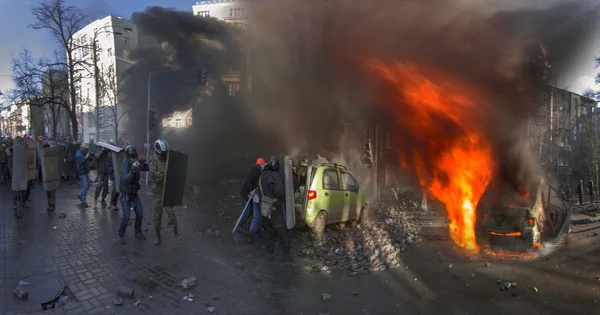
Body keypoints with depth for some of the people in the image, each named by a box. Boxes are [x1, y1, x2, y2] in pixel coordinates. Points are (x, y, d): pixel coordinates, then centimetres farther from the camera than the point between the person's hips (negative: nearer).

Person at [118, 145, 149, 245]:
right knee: (126, 216, -11)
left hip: (134, 193, 6)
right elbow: (125, 180, -39)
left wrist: (143, 163, -29)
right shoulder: (125, 164, -27)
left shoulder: (136, 162, -7)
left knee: (140, 214, 3)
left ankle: (138, 232, 22)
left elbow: (146, 169, -8)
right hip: (125, 194, -6)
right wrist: (133, 170, -54)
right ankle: (121, 234, 13)